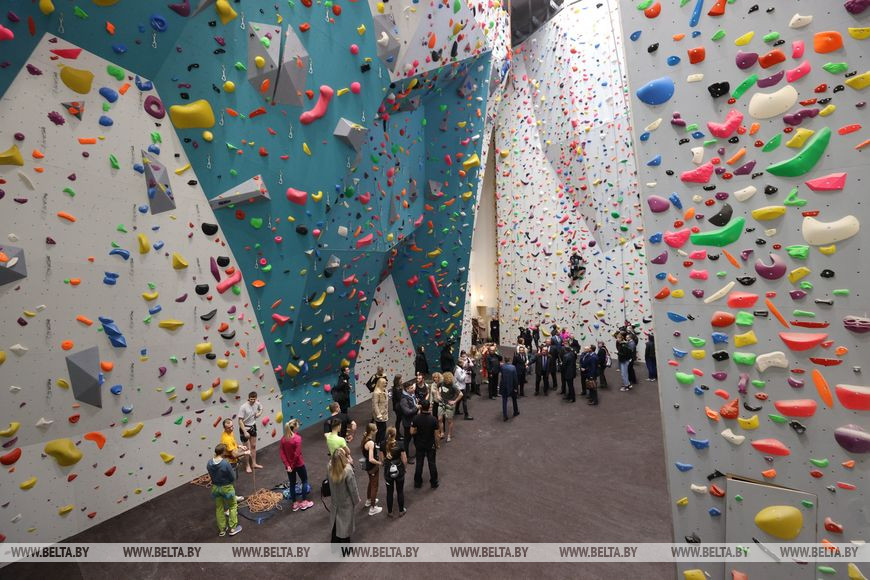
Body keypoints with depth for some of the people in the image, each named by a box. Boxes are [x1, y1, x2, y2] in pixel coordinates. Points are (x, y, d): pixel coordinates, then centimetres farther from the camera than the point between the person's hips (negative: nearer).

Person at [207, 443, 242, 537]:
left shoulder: (209, 463, -15)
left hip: (215, 487, 5)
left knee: (219, 508, 23)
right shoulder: (226, 463, -31)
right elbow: (233, 478, -19)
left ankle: (221, 530, 36)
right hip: (226, 488, -5)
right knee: (233, 506, 18)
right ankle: (233, 528, 26)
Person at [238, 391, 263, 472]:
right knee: (248, 448, 4)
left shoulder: (257, 403, -10)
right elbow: (240, 420, -22)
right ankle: (248, 466, 23)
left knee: (253, 446, 17)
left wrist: (259, 413, -9)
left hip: (253, 427, 5)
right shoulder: (243, 407, -26)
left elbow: (261, 408, 14)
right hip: (245, 428, -5)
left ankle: (254, 463, 33)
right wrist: (245, 432, -23)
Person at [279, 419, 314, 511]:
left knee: (292, 483, 19)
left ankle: (295, 503, 32)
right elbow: (297, 454, -25)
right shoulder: (297, 438, -24)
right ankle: (304, 502, 22)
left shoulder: (283, 438, -5)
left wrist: (287, 465, -7)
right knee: (305, 481, 16)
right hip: (299, 464, -5)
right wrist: (292, 465, -11)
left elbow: (281, 453, -6)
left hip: (289, 465, 5)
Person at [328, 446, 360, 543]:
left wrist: (348, 461, -12)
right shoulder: (348, 471, -35)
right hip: (346, 502, -5)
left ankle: (335, 542, 47)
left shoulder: (331, 467, -22)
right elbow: (353, 488, -23)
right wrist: (357, 500, -4)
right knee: (345, 523, 19)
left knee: (336, 522, 27)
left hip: (335, 500, 5)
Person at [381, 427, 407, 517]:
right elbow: (404, 460, -14)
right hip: (399, 472, -2)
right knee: (400, 491, 17)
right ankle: (401, 511, 31)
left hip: (388, 472, 2)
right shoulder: (400, 445, -20)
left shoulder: (383, 445, -12)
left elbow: (382, 459, -4)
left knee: (389, 492, 18)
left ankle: (390, 512, 31)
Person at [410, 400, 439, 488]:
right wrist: (437, 444, 3)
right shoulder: (433, 419, -20)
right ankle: (434, 483, 27)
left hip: (419, 445, 1)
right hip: (431, 445, -1)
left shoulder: (416, 418, -18)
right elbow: (436, 434, -13)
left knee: (419, 464, 16)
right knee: (432, 463, 15)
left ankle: (418, 482, 29)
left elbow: (412, 432, -13)